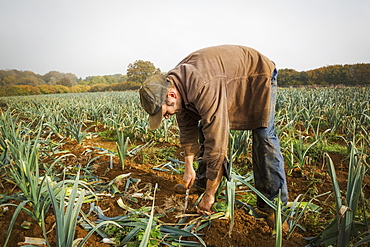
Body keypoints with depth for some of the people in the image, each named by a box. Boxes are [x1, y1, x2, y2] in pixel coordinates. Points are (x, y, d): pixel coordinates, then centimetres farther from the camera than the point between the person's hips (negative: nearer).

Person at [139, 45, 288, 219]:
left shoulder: (204, 88, -43)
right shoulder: (172, 83, -14)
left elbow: (216, 142, -41)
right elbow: (187, 127, -3)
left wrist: (209, 195, -32)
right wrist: (188, 167, -2)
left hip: (258, 75, -7)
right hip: (230, 79, 8)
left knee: (263, 134, -17)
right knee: (207, 129, 2)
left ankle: (274, 202, -6)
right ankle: (202, 183, 14)